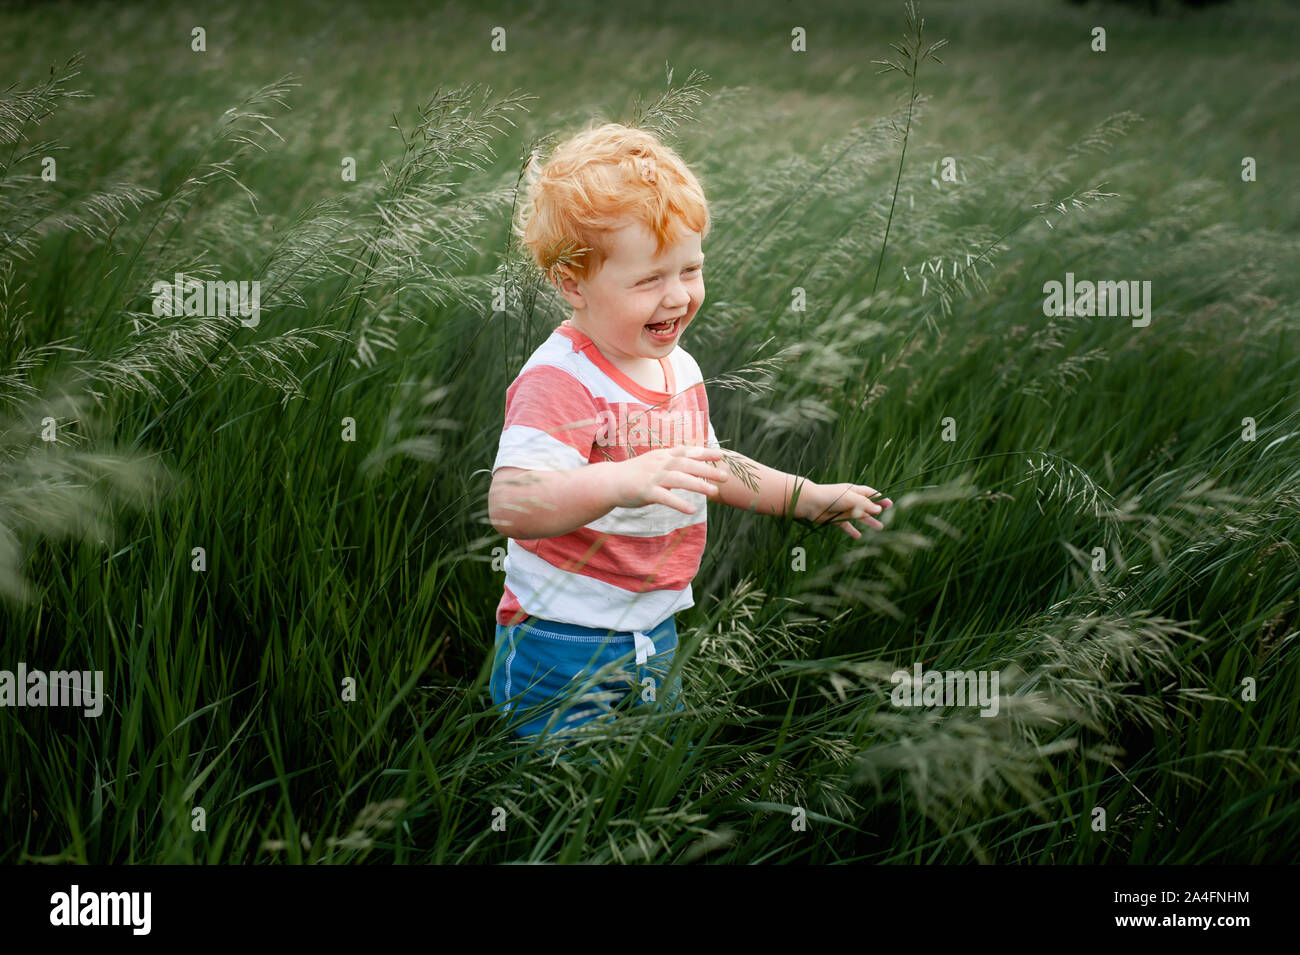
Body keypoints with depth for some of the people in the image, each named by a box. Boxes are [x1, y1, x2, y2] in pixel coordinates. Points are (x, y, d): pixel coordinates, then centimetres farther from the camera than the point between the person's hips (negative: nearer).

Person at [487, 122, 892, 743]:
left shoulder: (679, 367, 6)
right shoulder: (558, 382, -23)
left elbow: (709, 466, 24)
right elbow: (509, 504, -37)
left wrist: (808, 498, 22)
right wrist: (623, 482, -49)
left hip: (655, 638, 8)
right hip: (562, 648, -8)